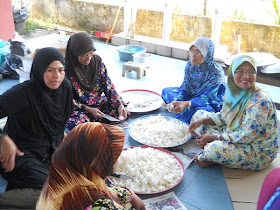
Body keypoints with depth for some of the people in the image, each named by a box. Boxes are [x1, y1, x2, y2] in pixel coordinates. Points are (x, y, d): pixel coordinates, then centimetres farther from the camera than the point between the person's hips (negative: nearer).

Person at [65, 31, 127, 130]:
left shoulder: (97, 60, -4)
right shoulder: (66, 68, -17)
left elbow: (108, 85, -1)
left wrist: (119, 104, -15)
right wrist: (88, 110, -19)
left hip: (98, 103, 4)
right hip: (77, 109, -4)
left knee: (123, 113, -14)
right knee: (78, 123, -36)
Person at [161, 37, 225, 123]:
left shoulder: (216, 72, -27)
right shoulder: (190, 65, -10)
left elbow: (206, 98, -28)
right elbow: (185, 87, -9)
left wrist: (187, 104, -45)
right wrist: (177, 102, -30)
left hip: (212, 103, -6)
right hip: (192, 95, 7)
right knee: (166, 91, -2)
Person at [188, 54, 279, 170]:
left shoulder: (261, 101, -28)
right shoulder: (235, 92, -4)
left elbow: (245, 136, -28)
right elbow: (224, 116, 10)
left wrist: (213, 137, -22)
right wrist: (202, 121, -6)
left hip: (259, 152, -8)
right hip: (233, 136, 8)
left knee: (215, 149, -36)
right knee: (199, 115, 6)